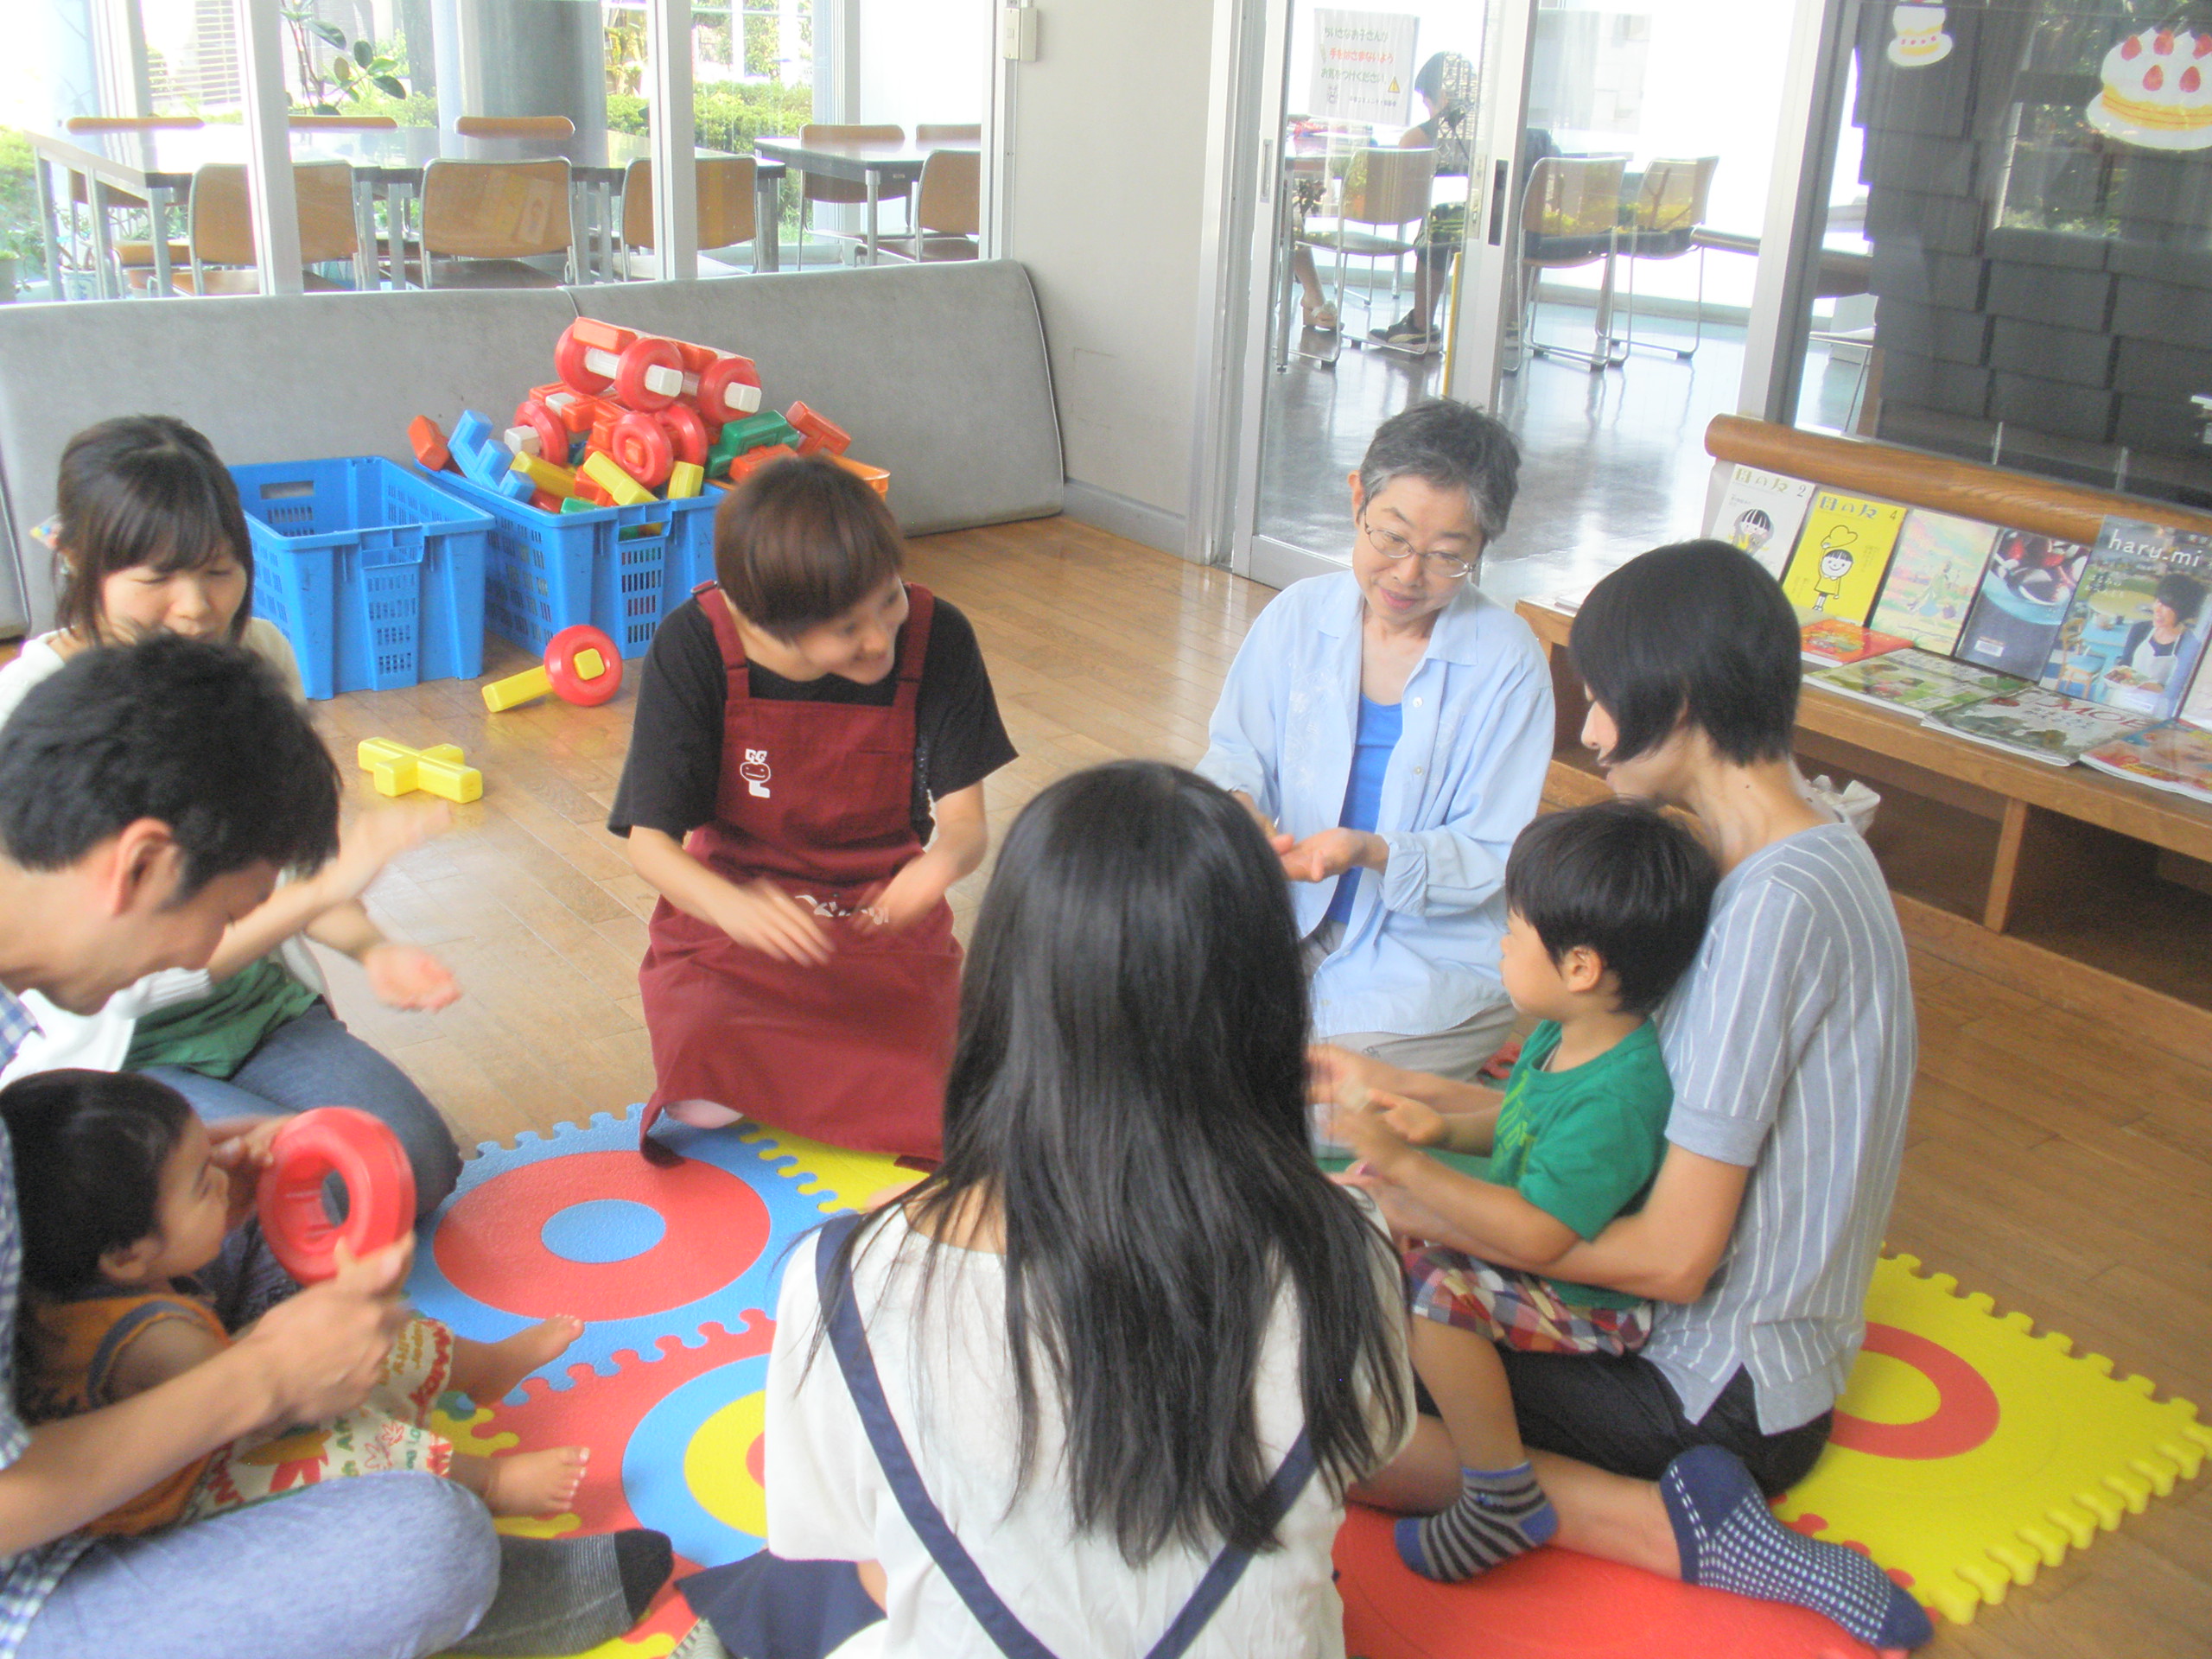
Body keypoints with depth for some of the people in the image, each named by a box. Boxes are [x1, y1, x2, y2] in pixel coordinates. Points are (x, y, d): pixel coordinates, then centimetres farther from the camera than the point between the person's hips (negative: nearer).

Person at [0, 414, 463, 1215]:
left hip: (264, 1007, 5)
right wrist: (323, 889, -33)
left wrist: (371, 948, -13)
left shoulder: (257, 654, -5)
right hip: (115, 1056, -5)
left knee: (423, 1168, -12)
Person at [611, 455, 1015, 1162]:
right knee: (705, 1107, -25)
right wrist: (734, 907, -40)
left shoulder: (936, 638, -15)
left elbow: (966, 820, -12)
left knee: (916, 1114, -20)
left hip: (884, 920, 1)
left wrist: (945, 858, -38)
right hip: (731, 903, -1)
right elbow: (650, 841, -17)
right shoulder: (695, 645, -18)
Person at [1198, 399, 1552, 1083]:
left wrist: (1370, 852, -29)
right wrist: (1235, 805, -17)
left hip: (1436, 947, -4)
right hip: (1292, 917, 4)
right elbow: (1236, 751, 9)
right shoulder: (1298, 615, -1)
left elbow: (1492, 859, -11)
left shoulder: (1507, 661, -11)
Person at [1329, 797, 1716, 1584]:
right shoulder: (1563, 1038, -3)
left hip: (1590, 1304, -10)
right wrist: (1444, 1129, -4)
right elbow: (1520, 1120, 16)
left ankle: (1504, 1499, -17)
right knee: (1372, 1200, 11)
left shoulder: (1615, 1100, -33)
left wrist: (1409, 1167, -34)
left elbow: (1536, 1234, -36)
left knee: (1435, 1288, -33)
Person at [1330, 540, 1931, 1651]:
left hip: (1716, 1393, -10)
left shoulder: (1776, 902, -27)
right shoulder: (1810, 860, 5)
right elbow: (1667, 1118, 11)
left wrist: (1438, 1212, -13)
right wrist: (1439, 1104, 7)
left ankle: (1671, 1523, -13)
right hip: (1759, 1356, 10)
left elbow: (1674, 1258, -25)